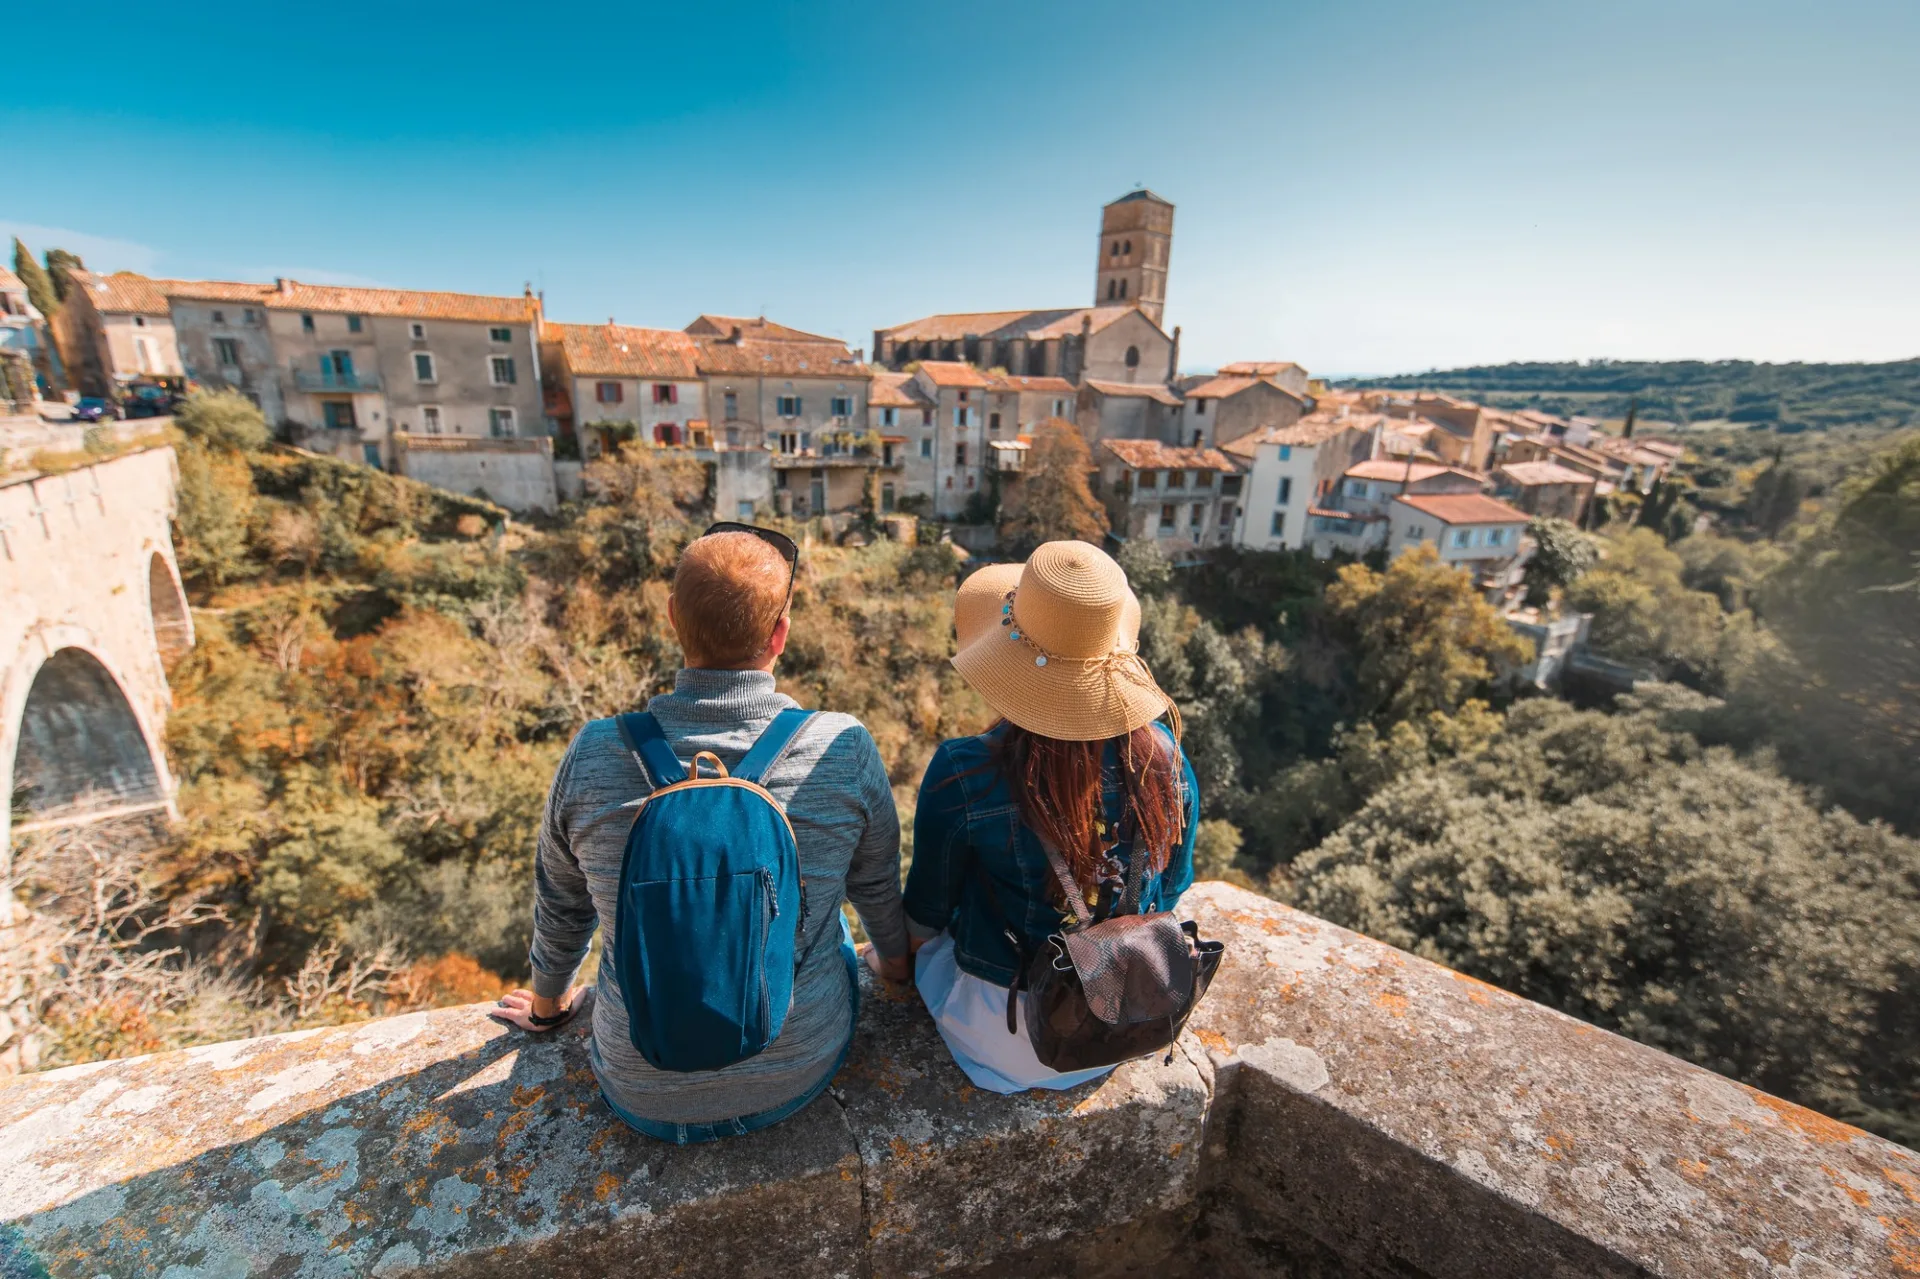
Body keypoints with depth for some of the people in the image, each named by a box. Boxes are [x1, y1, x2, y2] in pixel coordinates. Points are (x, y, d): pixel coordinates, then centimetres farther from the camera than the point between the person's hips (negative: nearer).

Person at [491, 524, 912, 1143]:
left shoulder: (593, 755, -18)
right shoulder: (845, 750, -22)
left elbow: (560, 908, 1)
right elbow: (880, 894, -3)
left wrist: (547, 1004, 23)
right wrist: (897, 964, 20)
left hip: (644, 1097, 1)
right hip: (803, 1076, 0)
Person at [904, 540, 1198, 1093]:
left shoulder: (962, 774, -30)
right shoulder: (1166, 757, -19)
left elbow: (924, 917, -13)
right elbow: (1170, 892, -1)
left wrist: (916, 929, 11)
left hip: (1006, 1042, -3)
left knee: (922, 942, 27)